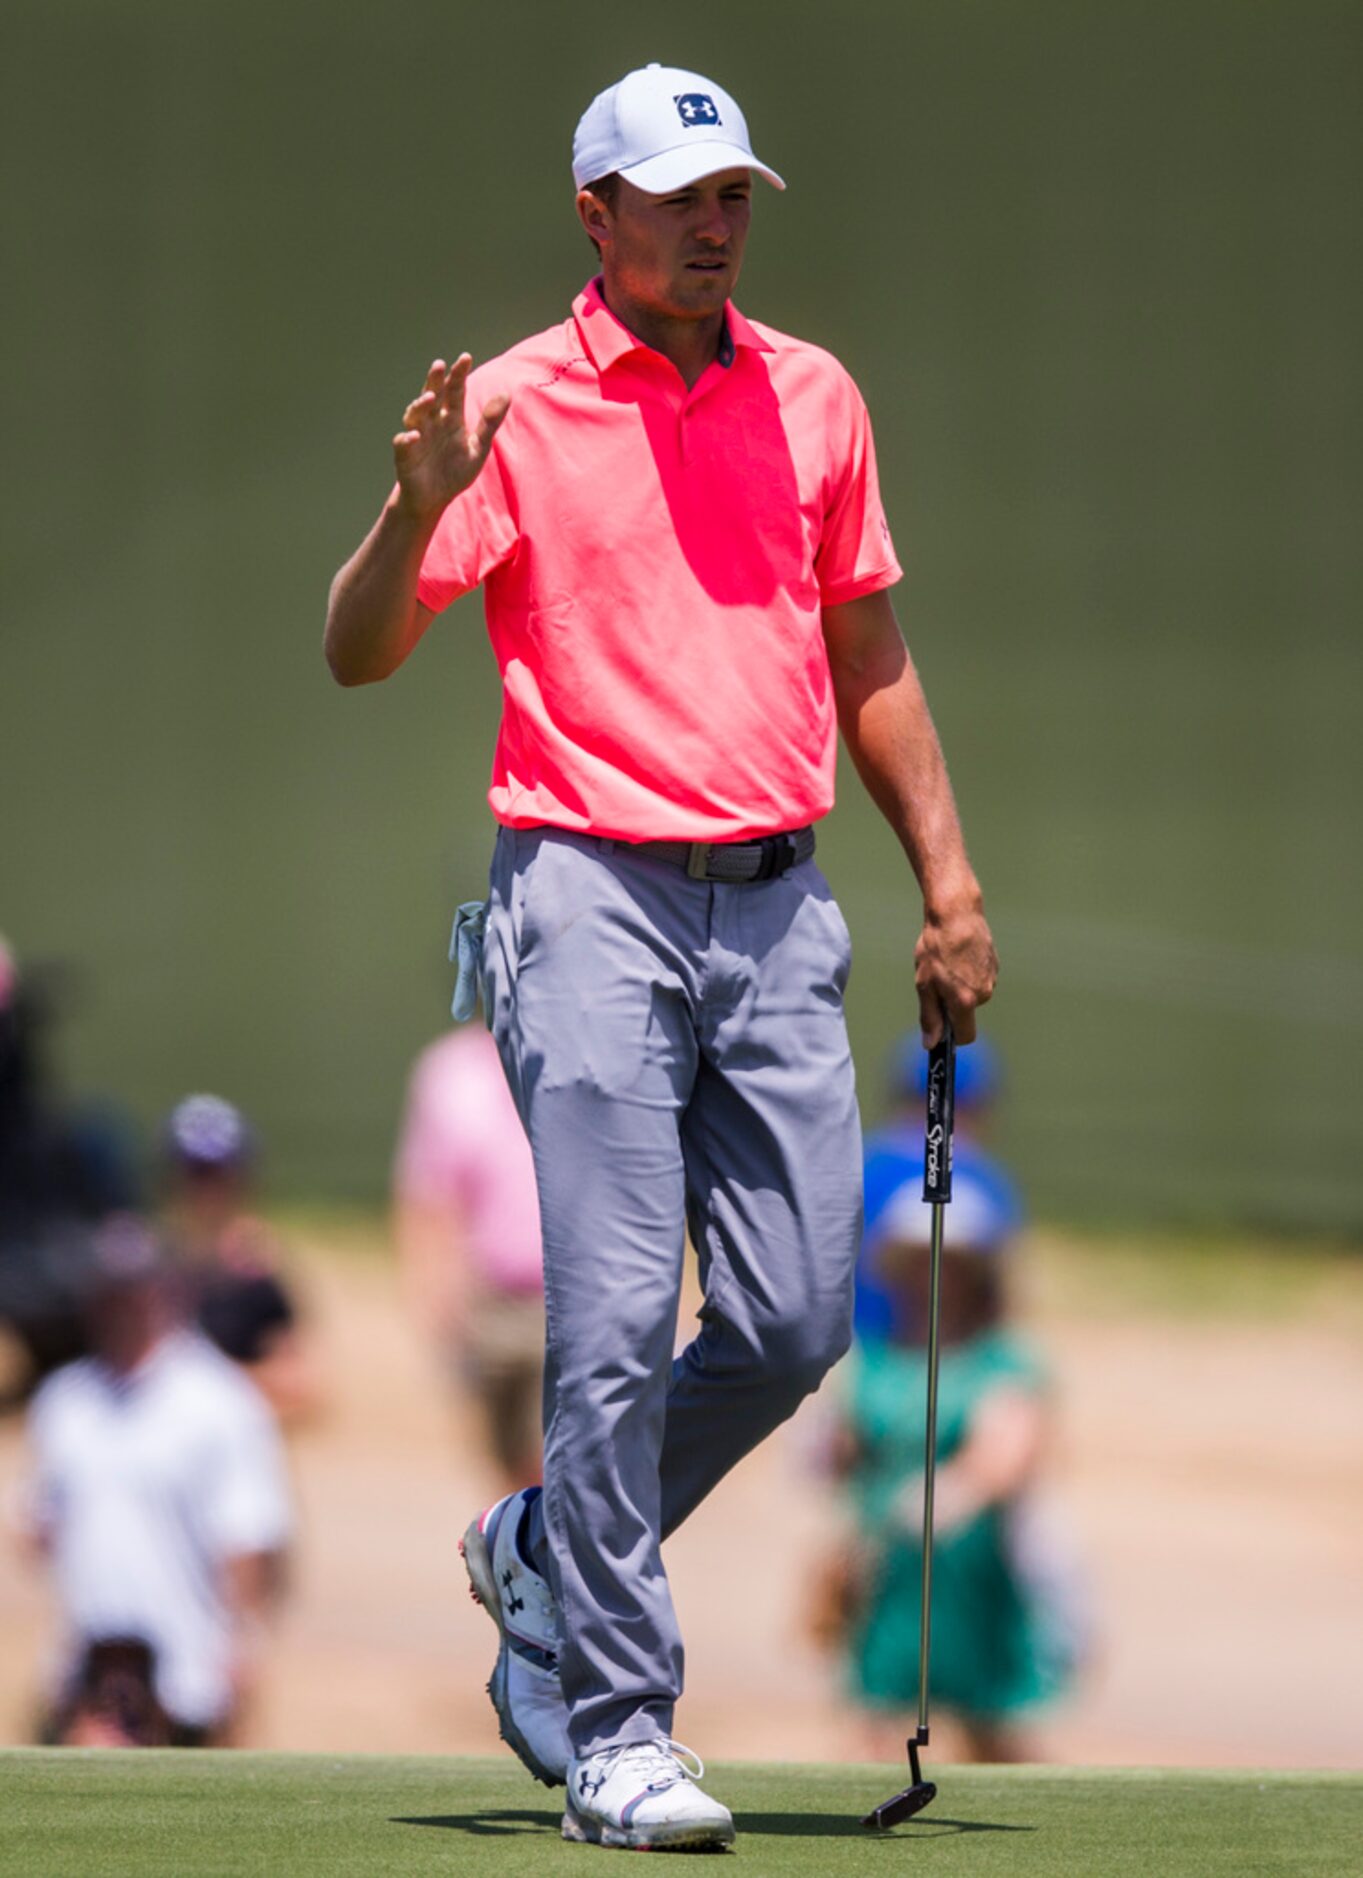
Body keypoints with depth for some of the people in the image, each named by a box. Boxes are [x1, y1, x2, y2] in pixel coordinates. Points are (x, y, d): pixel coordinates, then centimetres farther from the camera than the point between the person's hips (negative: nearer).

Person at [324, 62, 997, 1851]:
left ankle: (545, 1554, 25)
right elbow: (361, 651, -6)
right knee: (617, 1316, -11)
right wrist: (419, 505, -25)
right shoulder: (513, 409, -1)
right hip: (591, 896, -5)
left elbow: (870, 658, 20)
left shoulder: (815, 399, 12)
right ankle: (616, 1728, -6)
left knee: (798, 1322, 1)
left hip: (778, 903, 5)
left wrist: (948, 877, 13)